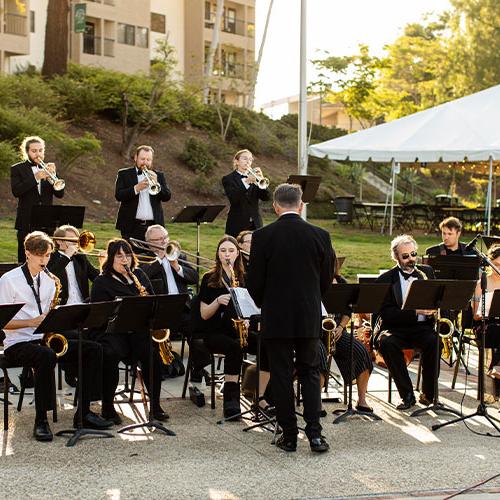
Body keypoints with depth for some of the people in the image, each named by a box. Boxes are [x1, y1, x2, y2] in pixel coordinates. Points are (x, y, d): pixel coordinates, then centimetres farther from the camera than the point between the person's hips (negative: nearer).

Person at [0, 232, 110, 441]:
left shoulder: (49, 280, 13)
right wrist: (32, 322, -21)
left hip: (45, 338, 7)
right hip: (18, 344, -6)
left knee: (94, 350, -11)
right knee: (47, 356, -39)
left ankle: (84, 411, -7)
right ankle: (41, 420, -29)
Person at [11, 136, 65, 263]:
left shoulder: (48, 169, 14)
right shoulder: (17, 169, 4)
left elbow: (60, 194, 5)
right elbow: (16, 191, -13)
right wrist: (35, 178, -20)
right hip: (27, 223, -3)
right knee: (25, 260, -4)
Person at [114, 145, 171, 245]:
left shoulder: (158, 176, 14)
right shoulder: (124, 174, 7)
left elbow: (167, 197, 4)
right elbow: (118, 195, -6)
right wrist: (137, 188, -20)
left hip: (153, 225, 2)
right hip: (132, 226, -2)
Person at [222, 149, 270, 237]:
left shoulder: (254, 177, 13)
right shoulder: (228, 179, 1)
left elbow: (266, 197, 1)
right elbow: (233, 198, -16)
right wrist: (246, 182, -28)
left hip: (255, 224, 4)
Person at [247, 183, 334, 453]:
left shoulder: (262, 236, -9)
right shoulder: (319, 236, -3)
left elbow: (254, 282, -5)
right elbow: (326, 280, 5)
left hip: (276, 318, -2)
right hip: (309, 319, 2)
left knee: (281, 375, 6)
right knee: (310, 373, 12)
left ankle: (289, 436, 10)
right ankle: (314, 433, 4)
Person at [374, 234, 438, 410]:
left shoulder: (427, 272, 14)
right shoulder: (386, 279, 2)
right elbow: (386, 313, -9)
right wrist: (415, 312, -21)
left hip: (423, 327, 2)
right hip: (396, 328, -2)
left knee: (435, 341, -31)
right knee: (386, 342, -34)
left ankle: (428, 394, -15)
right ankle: (407, 395, -22)